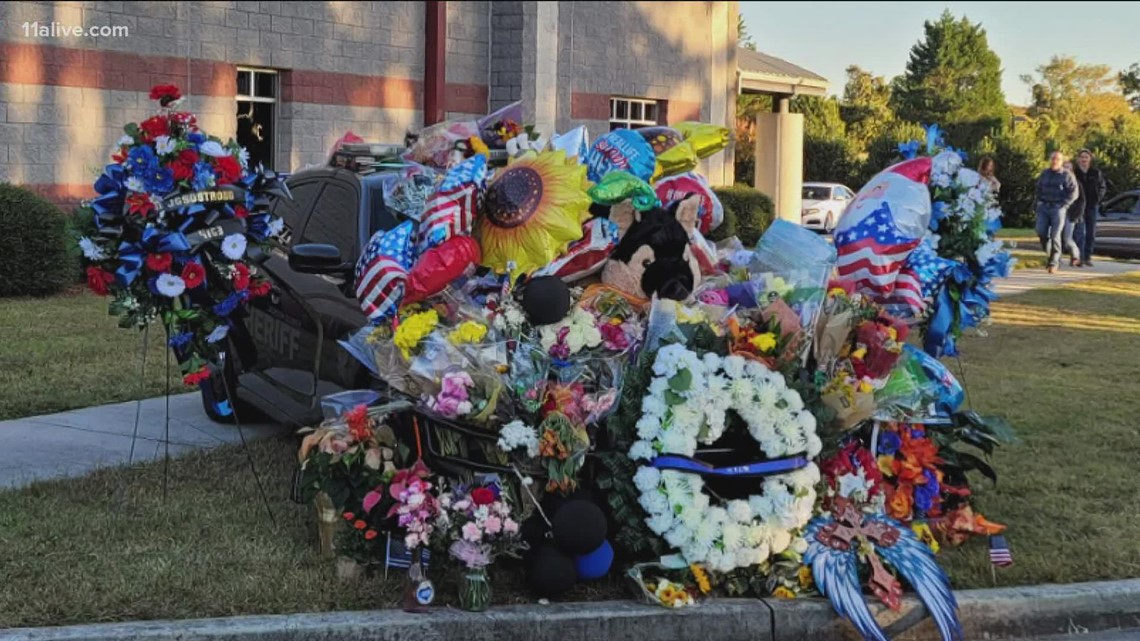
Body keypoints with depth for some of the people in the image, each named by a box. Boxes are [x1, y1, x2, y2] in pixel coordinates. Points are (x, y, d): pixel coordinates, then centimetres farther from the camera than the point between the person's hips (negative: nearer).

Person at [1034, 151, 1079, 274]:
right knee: (1041, 232, -7)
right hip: (1044, 207, 4)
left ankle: (1054, 263, -3)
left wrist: (1063, 205, -11)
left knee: (1055, 235, -8)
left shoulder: (1067, 176, -2)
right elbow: (1039, 188, 24)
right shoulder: (1044, 174, 12)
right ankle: (1049, 253, 17)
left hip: (1058, 208, -4)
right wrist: (1040, 202, 11)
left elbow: (1073, 193, -4)